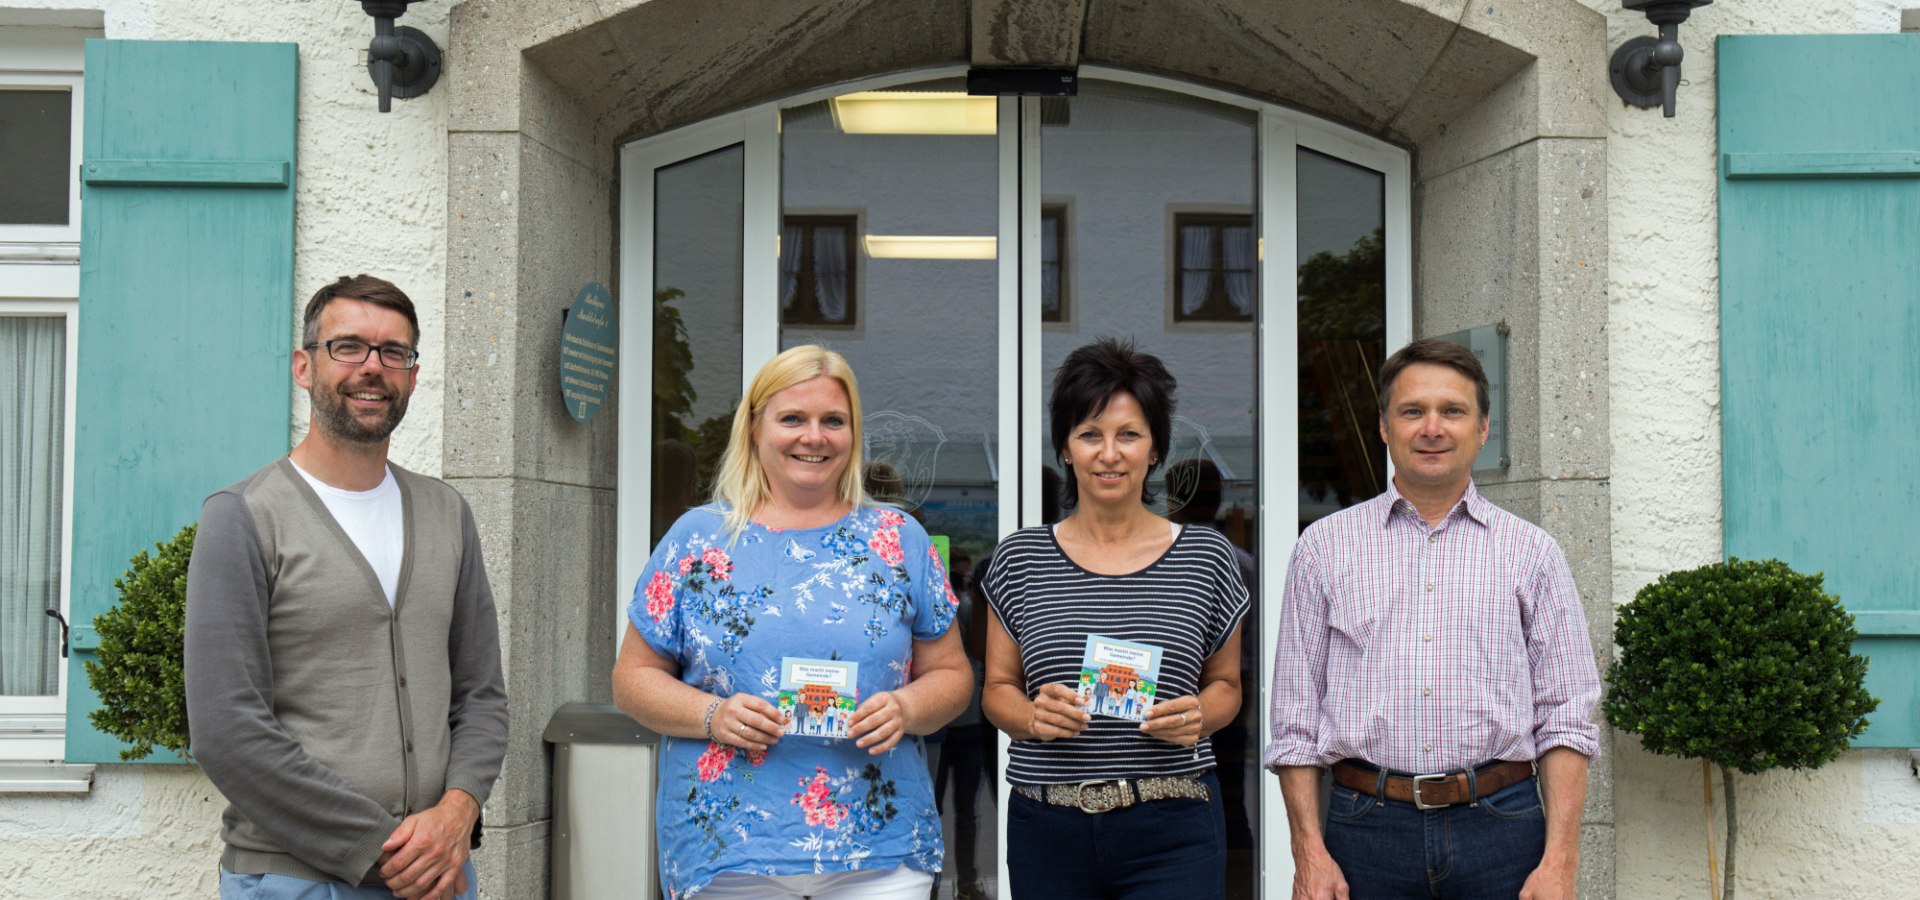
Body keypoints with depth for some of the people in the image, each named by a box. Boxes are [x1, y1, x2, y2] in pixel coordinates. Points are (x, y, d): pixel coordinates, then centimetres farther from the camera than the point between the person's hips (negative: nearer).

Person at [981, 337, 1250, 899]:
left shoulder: (1206, 557, 5)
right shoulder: (1020, 559, 6)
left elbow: (1225, 682, 14)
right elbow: (998, 687, 10)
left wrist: (1199, 717, -8)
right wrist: (1033, 716, -11)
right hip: (1048, 831, 1)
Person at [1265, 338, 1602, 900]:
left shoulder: (1531, 553, 8)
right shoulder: (1325, 547, 8)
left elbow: (1565, 720, 5)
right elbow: (1296, 718, 6)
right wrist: (1309, 852, -3)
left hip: (1501, 829, 0)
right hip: (1367, 827, 0)